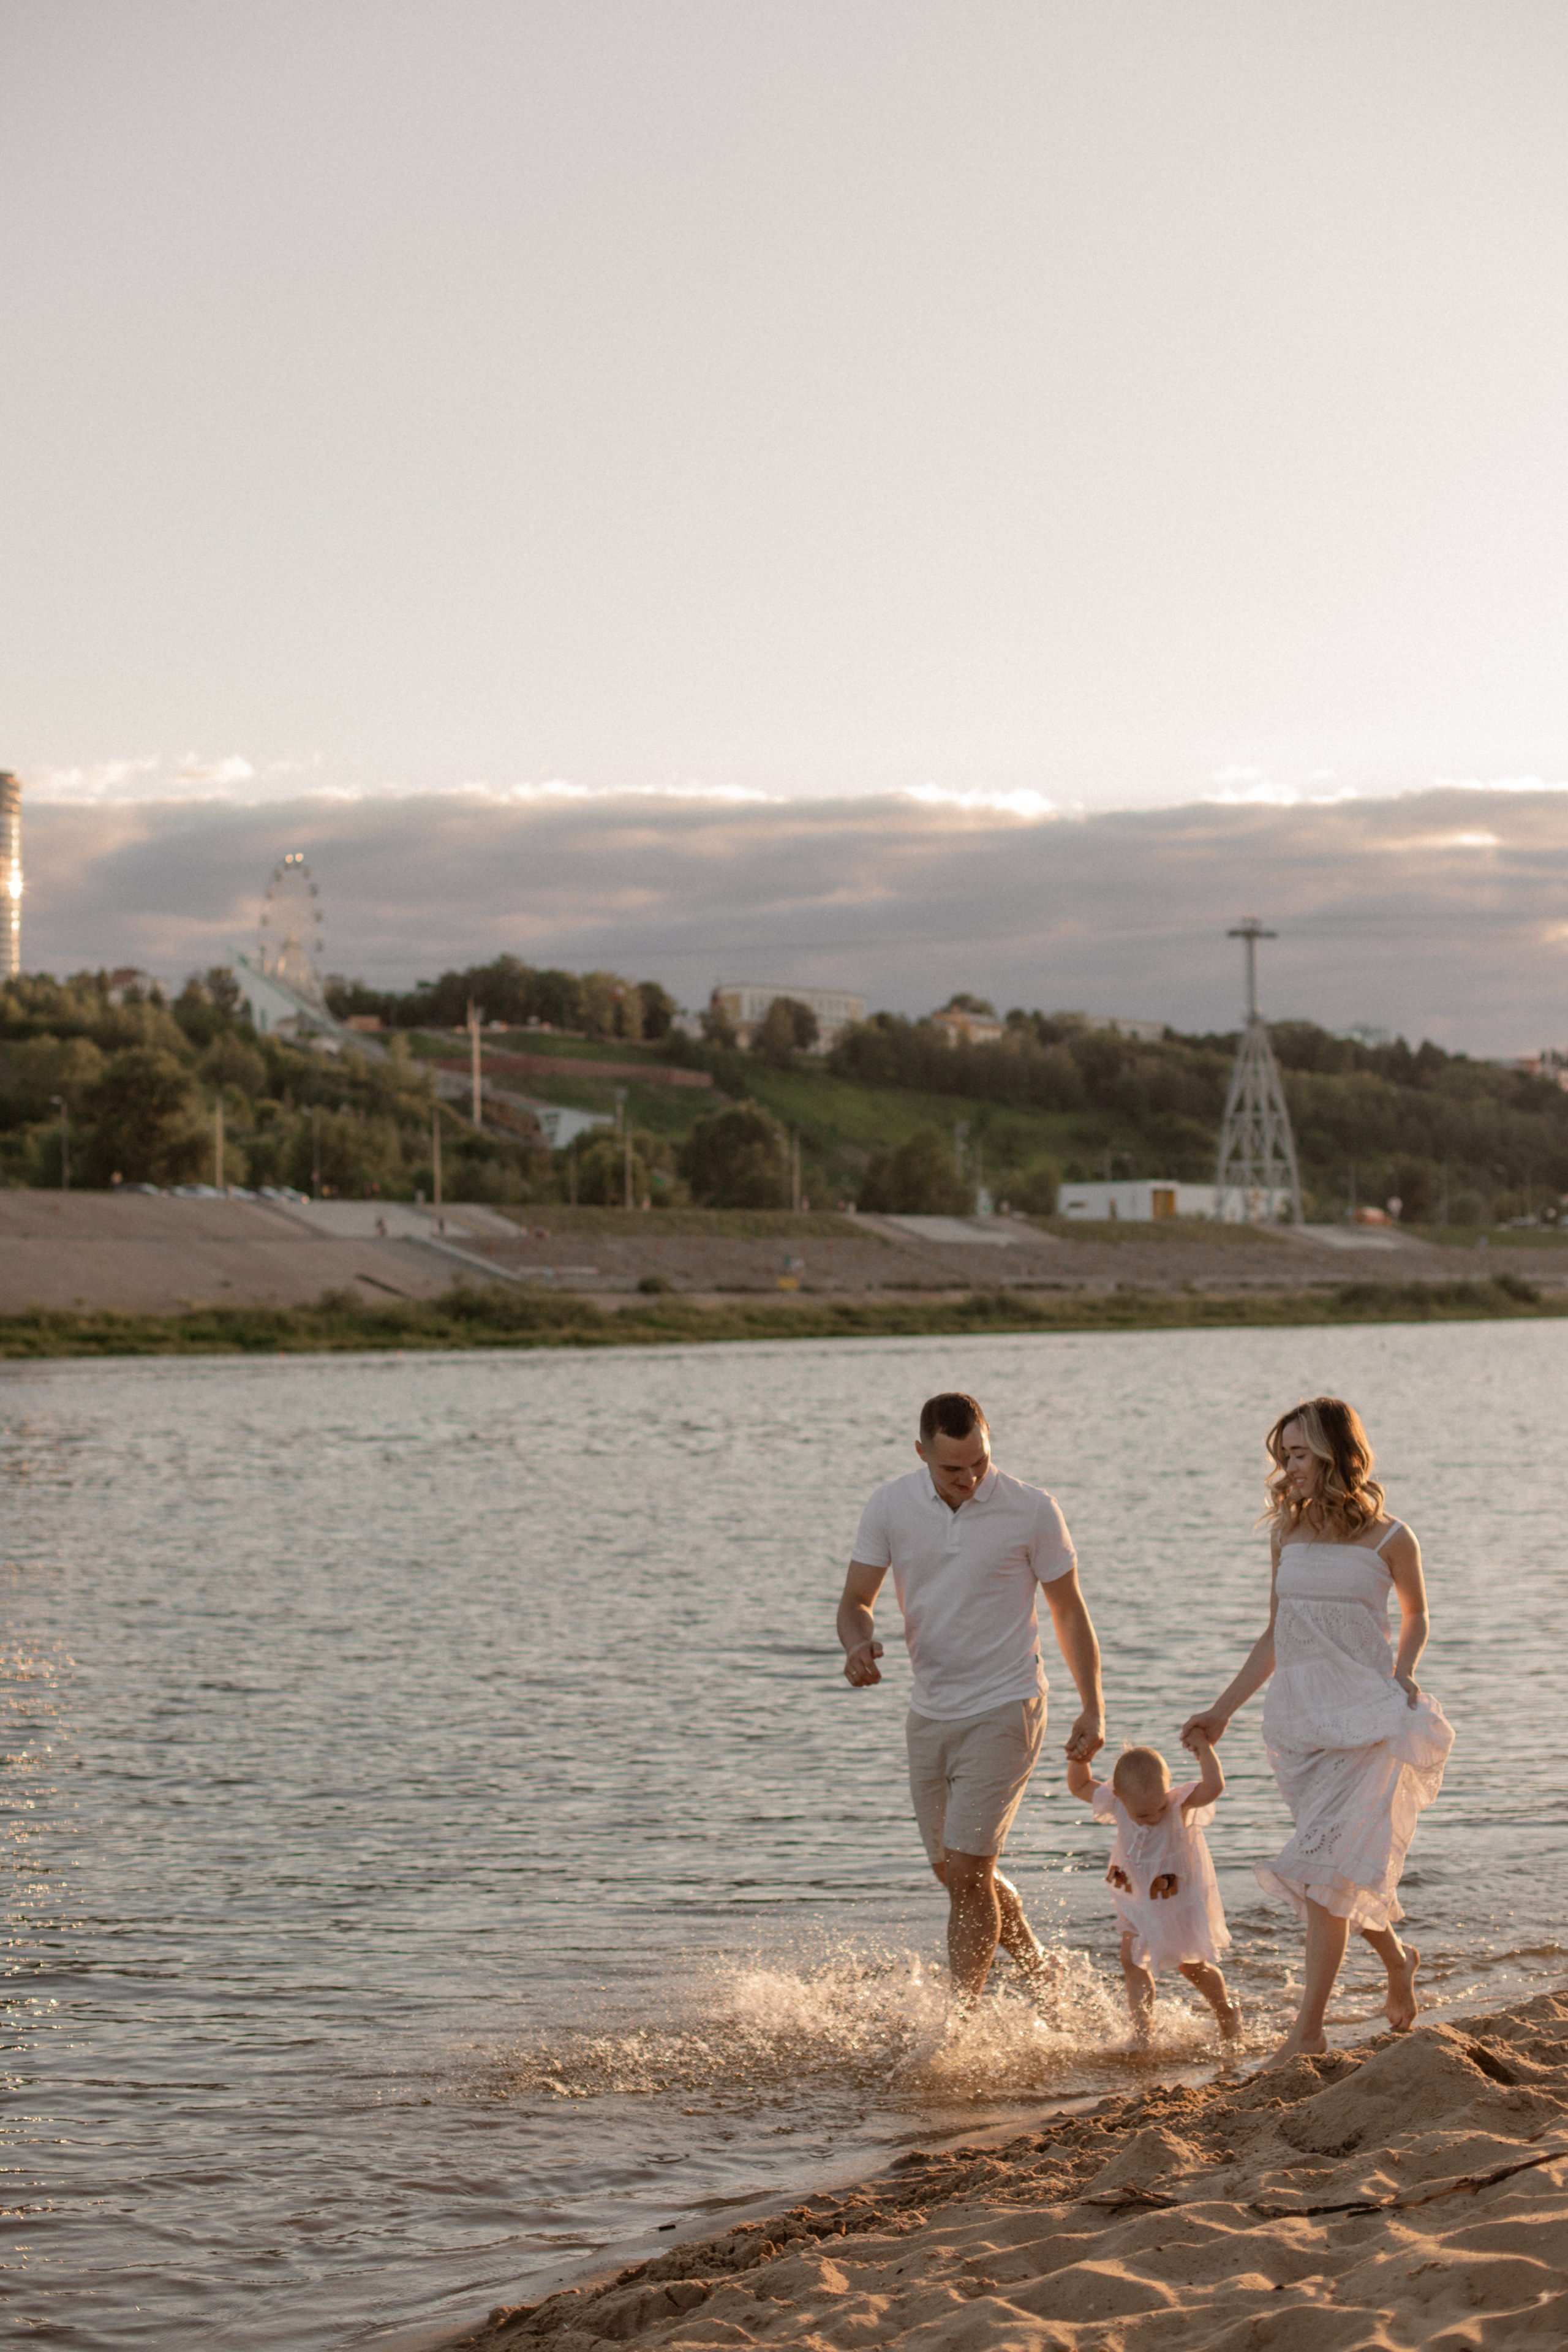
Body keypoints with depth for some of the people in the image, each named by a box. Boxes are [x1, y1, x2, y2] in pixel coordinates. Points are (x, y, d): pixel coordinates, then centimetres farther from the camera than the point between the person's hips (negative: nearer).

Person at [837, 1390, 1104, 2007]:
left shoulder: (1031, 1511, -12)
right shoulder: (891, 1506, -4)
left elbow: (1069, 1613, -2)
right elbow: (856, 1599, 0)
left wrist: (1093, 1710, -3)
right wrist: (857, 1645, -23)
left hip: (1004, 1709, -5)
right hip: (929, 1713, 5)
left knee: (965, 1873, -11)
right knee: (956, 1869, 17)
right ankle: (1040, 1973, 39)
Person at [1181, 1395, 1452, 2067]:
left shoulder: (1389, 1540, -4)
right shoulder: (1287, 1533, 8)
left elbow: (1415, 1616, 14)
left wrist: (1403, 1678, -3)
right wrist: (1223, 1710, 14)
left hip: (1364, 1716, -5)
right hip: (1296, 1716, 5)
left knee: (1324, 1867, -13)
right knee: (1345, 1867, 11)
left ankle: (1309, 2025, -11)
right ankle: (1397, 1959, 39)